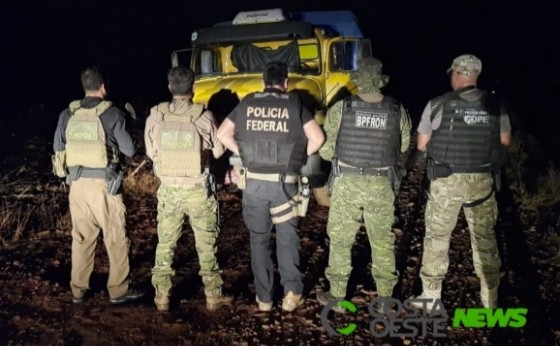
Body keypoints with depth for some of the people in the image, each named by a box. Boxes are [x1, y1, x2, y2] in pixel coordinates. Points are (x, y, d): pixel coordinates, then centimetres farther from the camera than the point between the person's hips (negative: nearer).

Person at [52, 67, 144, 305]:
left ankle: (78, 290, 24)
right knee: (116, 238, 7)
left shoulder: (68, 115, 4)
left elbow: (58, 148, 12)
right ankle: (118, 290, 14)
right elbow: (129, 150, -6)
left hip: (77, 183, 5)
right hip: (104, 184, -4)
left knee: (81, 238, 15)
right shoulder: (112, 114, -10)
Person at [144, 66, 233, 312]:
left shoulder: (156, 116, -5)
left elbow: (150, 151, 5)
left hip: (168, 189, 2)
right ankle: (213, 296, 21)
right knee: (206, 244, 12)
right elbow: (218, 151, -2)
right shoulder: (203, 116, -12)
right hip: (197, 190, -2)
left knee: (165, 244, 15)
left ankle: (161, 296, 21)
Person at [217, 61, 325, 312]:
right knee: (287, 236, 15)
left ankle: (263, 297, 19)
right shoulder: (294, 104, 0)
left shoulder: (247, 103, 6)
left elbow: (223, 134, 7)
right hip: (284, 183, -1)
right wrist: (298, 157, 7)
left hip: (253, 182, 2)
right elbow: (317, 139, -6)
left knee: (258, 239, 14)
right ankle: (292, 290, 5)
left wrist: (244, 155, 12)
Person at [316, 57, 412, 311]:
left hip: (347, 182, -2)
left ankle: (337, 294, 21)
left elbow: (325, 150, -5)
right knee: (382, 240, 15)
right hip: (382, 185, 2)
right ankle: (385, 295, 24)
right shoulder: (397, 111, -4)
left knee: (340, 239, 12)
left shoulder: (340, 109, -10)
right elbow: (403, 146, 9)